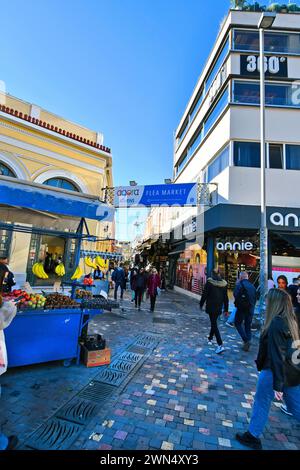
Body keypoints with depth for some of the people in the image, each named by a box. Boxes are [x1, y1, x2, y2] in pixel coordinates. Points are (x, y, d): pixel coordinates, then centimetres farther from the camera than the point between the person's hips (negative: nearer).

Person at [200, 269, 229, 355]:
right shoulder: (224, 283, 2)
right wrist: (226, 309, 14)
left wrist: (201, 304, 2)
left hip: (211, 306, -5)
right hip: (219, 307, 5)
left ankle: (220, 345, -11)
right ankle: (210, 338, 39)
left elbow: (204, 294, -10)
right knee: (214, 323, 22)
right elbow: (225, 298, 8)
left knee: (214, 324, -3)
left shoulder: (209, 282, -12)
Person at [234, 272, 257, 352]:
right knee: (248, 325, 13)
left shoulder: (239, 285, -11)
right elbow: (255, 298, 11)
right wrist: (252, 307, 18)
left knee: (238, 323, 8)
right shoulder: (252, 286, 9)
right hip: (250, 309, 6)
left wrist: (237, 304, 0)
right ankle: (247, 345, 17)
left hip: (242, 308, -6)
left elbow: (236, 295, -18)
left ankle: (246, 340, -7)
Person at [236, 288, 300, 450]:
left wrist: (277, 385, -19)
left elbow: (277, 357, -24)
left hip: (274, 372, -7)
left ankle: (253, 437, 31)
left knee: (261, 404, 13)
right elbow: (287, 349, 11)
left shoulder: (276, 324, -24)